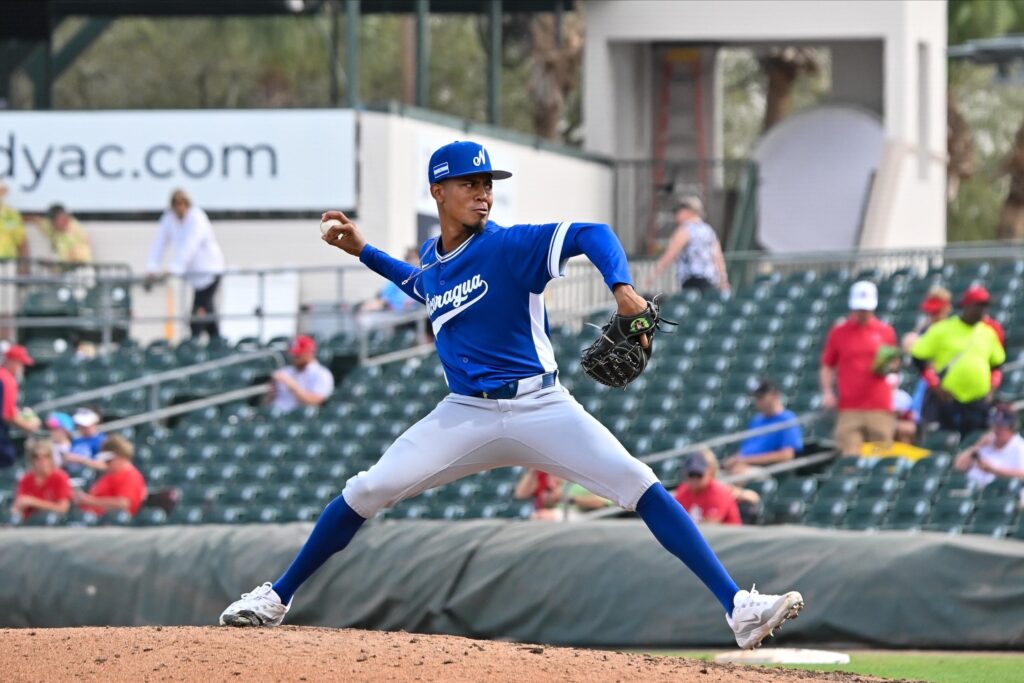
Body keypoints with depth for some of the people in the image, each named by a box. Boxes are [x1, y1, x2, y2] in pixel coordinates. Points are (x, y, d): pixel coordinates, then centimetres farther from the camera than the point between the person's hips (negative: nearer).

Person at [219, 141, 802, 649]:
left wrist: (622, 287, -40)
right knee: (365, 492, -3)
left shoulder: (509, 246, -10)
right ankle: (276, 598, 14)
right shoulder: (432, 258, 9)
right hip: (466, 414, 4)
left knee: (641, 487, -18)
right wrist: (364, 253, 26)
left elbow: (593, 234, -22)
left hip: (540, 408, -4)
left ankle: (738, 607, -21)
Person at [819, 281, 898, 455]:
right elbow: (827, 367, 11)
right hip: (848, 408, -1)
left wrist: (886, 368, -5)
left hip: (880, 408, 1)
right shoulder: (838, 332, 7)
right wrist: (827, 392, -4)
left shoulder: (886, 332, 9)